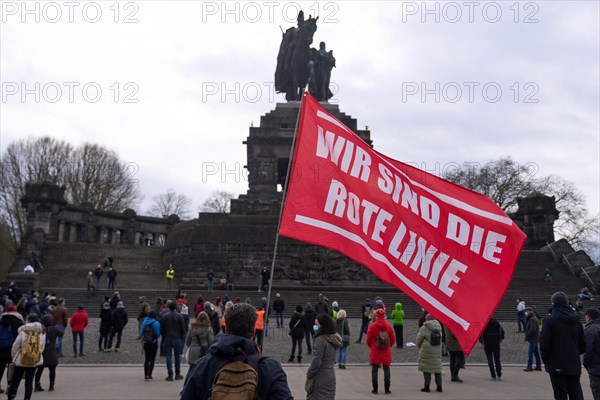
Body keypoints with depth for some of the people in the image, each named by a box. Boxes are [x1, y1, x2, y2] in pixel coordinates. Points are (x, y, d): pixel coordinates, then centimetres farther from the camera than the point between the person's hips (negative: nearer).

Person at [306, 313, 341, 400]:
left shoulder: (321, 340, -19)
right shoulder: (334, 339, 7)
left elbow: (316, 361, -20)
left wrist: (309, 375, -9)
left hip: (320, 379, -8)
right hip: (331, 376, 8)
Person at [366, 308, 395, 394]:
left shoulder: (372, 326, -8)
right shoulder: (388, 326, -1)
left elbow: (368, 340, -3)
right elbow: (393, 339, 5)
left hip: (375, 351, -2)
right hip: (386, 352, 2)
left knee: (374, 370, 5)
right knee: (386, 370, 8)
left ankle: (375, 389, 6)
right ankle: (387, 389, 8)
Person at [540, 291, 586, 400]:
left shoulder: (549, 320, -12)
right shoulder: (576, 321, 6)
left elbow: (544, 344, -13)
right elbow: (583, 346, 11)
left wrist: (545, 359, 3)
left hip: (557, 366, -5)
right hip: (575, 366, 5)